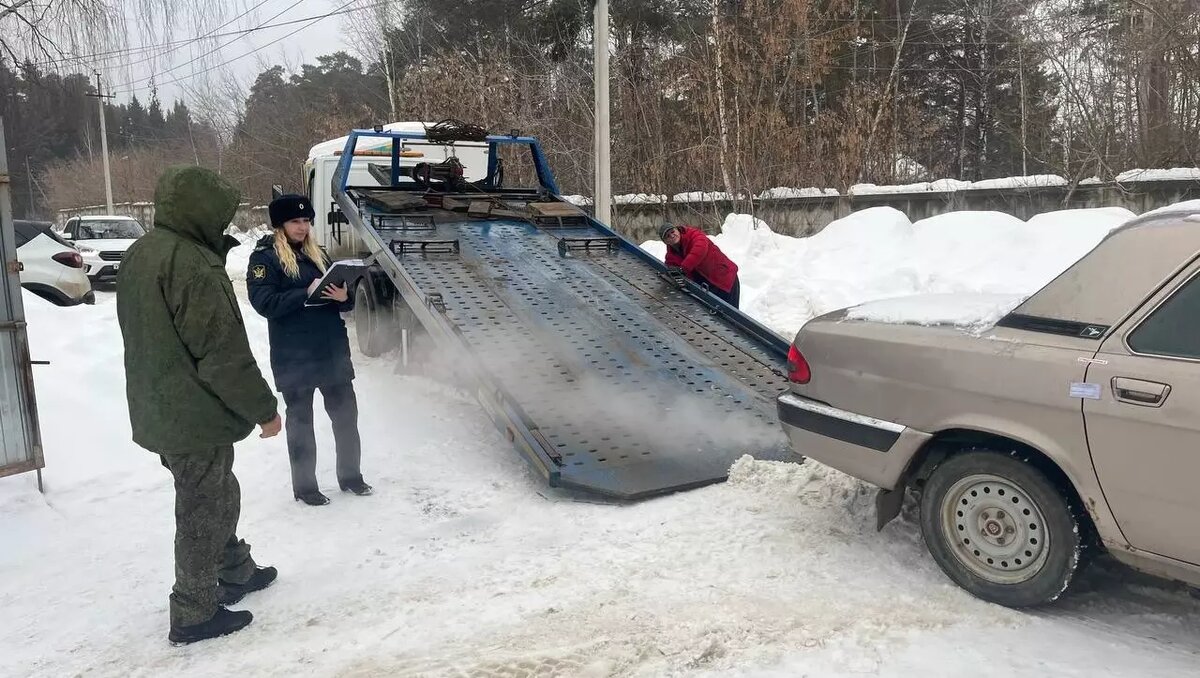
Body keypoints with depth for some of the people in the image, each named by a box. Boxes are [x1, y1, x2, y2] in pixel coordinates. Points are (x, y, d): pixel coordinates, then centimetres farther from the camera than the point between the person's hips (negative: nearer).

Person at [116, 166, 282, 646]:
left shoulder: (140, 254, 9)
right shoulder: (192, 264, -23)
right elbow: (223, 352, -23)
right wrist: (263, 408, -14)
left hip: (158, 412, 10)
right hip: (196, 416, -10)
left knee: (214, 498, 23)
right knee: (205, 511, 4)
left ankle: (236, 573, 39)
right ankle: (194, 615, 16)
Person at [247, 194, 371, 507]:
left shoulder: (318, 254, 14)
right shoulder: (264, 258, -4)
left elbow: (344, 300, 15)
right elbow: (264, 303, -16)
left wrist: (343, 297, -9)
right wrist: (307, 293, -23)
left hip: (332, 350, 6)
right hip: (294, 356, -5)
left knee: (346, 413, 11)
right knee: (300, 421, 6)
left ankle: (350, 475, 26)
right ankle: (304, 485, 19)